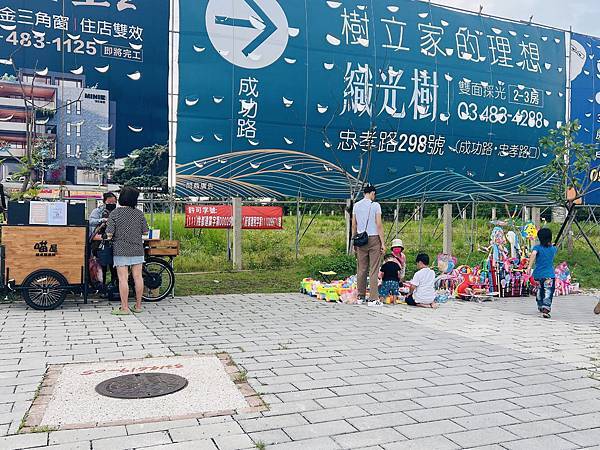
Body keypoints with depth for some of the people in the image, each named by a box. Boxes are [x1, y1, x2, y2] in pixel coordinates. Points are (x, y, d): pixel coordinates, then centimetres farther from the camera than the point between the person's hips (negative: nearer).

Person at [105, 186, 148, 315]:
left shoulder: (114, 214, -6)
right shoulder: (139, 213, 2)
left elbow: (109, 233, -10)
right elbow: (145, 231, 4)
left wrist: (110, 237, 12)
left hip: (121, 250, -3)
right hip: (137, 249, 3)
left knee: (123, 278, -2)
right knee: (138, 277, 7)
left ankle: (125, 308, -1)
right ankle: (138, 306, 15)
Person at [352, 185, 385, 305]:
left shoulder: (356, 205, 7)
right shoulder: (375, 205, -6)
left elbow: (353, 225, 8)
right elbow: (379, 225, -9)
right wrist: (383, 243, -6)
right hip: (374, 238, -4)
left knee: (361, 269, 10)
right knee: (374, 270, -2)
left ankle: (360, 297, 16)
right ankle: (373, 299, -3)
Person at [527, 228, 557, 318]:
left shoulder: (537, 248, -3)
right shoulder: (553, 249, 5)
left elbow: (533, 254, -23)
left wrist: (529, 266, -25)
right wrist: (551, 244, 49)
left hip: (538, 274, 1)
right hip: (549, 275, -1)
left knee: (539, 291, 21)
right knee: (548, 293, -9)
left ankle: (540, 307, 38)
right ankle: (546, 310, -27)